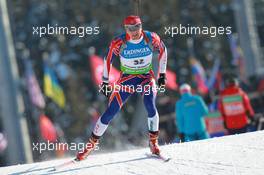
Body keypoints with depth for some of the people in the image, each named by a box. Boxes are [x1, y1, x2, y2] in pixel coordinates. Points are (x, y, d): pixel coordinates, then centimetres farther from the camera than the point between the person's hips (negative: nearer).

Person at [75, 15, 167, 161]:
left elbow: (162, 50, 4)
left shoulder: (151, 39, -16)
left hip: (146, 78, 0)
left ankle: (153, 141, -7)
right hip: (127, 79, 0)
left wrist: (162, 74, 4)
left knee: (150, 106, -25)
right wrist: (105, 82, 0)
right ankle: (92, 142, 8)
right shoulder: (119, 43, -19)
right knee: (111, 111, -7)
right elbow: (108, 59, -2)